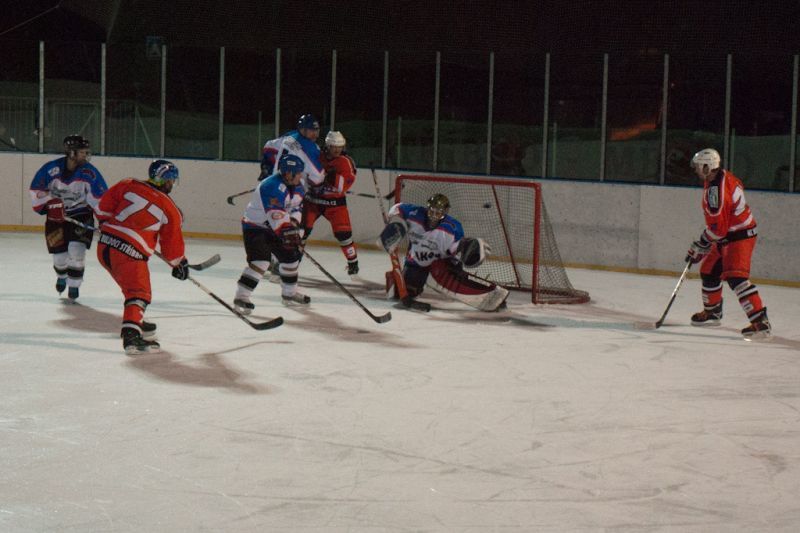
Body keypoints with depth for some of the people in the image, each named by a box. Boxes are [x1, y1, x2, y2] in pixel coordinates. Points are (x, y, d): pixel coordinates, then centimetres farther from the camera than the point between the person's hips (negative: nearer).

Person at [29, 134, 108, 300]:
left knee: (76, 249, -17)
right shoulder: (51, 168, -17)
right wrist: (49, 205, -18)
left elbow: (100, 198, -12)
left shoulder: (90, 172, -16)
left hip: (81, 214, -1)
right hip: (56, 215, 1)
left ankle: (74, 285, 3)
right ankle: (62, 275, 39)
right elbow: (37, 190, -8)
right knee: (59, 253, 4)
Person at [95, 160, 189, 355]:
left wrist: (107, 222, 29)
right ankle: (131, 334, -28)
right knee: (139, 292, -8)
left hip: (104, 244, 7)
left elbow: (105, 205, 11)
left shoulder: (128, 185, 9)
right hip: (129, 252, -7)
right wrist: (179, 263, 25)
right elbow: (172, 242, 9)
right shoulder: (170, 209, 2)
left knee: (132, 285, 27)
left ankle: (136, 322, 43)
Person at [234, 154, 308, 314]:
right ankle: (241, 297, -22)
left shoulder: (296, 187, 1)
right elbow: (276, 215, -37)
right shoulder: (272, 186, -30)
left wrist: (296, 228, -8)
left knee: (290, 256, 16)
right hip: (254, 227, -9)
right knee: (260, 260, -25)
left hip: (272, 228, 10)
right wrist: (288, 232, -41)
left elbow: (296, 210, 7)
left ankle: (289, 294, 35)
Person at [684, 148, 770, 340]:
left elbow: (717, 228, -25)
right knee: (708, 271, 19)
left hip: (739, 237, -11)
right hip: (730, 233, 11)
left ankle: (760, 322, -28)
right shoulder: (724, 176, 4)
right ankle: (712, 312, 38)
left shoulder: (715, 191, -26)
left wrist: (700, 246, -13)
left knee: (736, 277, -22)